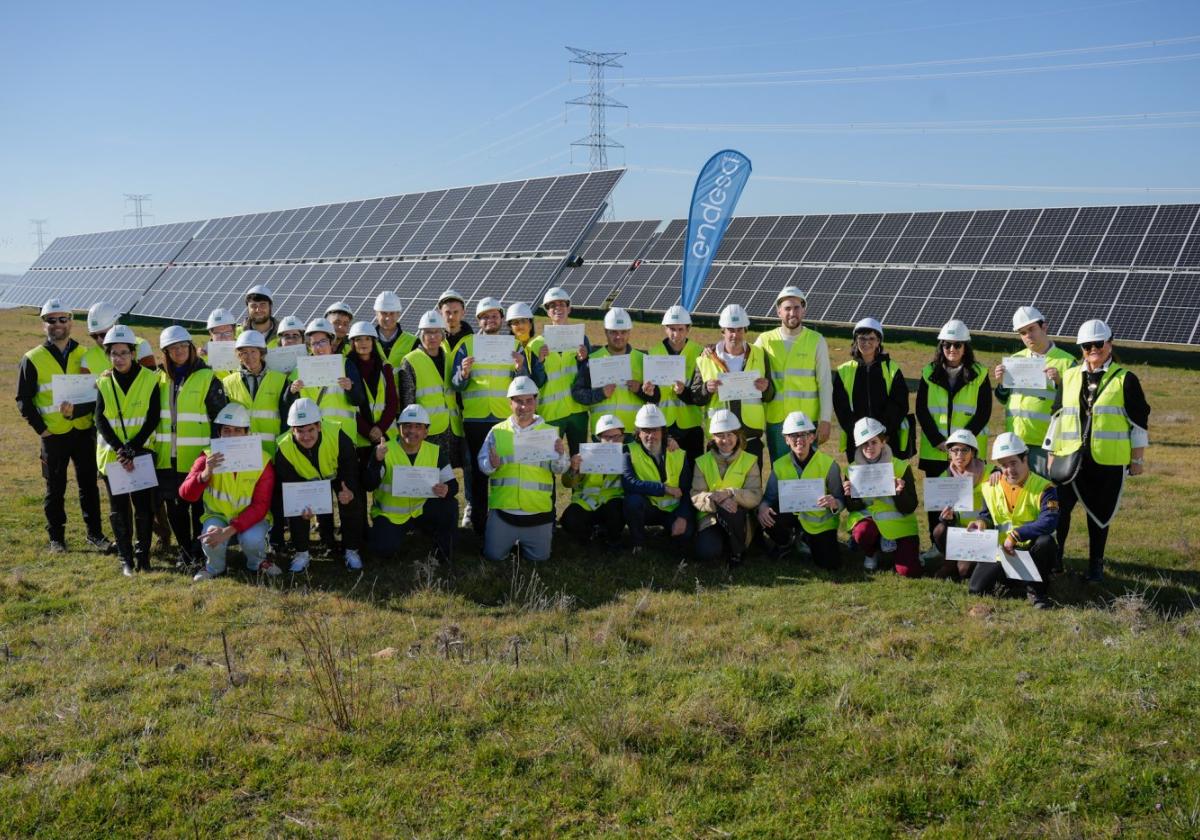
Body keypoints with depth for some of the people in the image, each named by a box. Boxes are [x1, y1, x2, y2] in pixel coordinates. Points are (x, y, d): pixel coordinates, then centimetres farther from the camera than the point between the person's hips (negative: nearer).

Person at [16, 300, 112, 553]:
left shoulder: (84, 355, 5)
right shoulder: (32, 360, -2)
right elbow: (23, 400, 1)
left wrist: (79, 409, -3)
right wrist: (39, 427, -6)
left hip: (84, 431, 2)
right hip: (54, 435, -2)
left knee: (89, 485, 8)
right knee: (55, 489, 8)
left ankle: (94, 534, 18)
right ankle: (56, 537, 18)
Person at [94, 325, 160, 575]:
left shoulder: (149, 379, -4)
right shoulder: (103, 383, 4)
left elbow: (152, 419, -7)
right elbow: (101, 421, -3)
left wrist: (133, 448, -16)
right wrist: (120, 450, -16)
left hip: (142, 454, -2)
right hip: (112, 455, 2)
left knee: (144, 506, 0)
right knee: (119, 508, 6)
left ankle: (143, 555, 12)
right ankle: (125, 558, 14)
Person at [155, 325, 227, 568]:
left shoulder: (207, 378, -4)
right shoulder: (160, 379, 10)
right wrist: (153, 448, 12)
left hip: (197, 458, -4)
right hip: (167, 458, 5)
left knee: (199, 506, 1)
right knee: (174, 507, 9)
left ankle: (199, 552, 13)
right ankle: (184, 551, 23)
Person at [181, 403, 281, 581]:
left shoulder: (262, 461, -14)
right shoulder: (209, 458, -9)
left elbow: (260, 506, -18)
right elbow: (186, 494, -17)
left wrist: (230, 530, -30)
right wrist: (205, 474, -38)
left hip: (250, 519, -1)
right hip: (218, 516, 1)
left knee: (252, 539, -34)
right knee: (210, 540, -31)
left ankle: (257, 563, 3)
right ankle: (214, 567, 5)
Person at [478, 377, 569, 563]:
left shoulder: (550, 432, 4)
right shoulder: (497, 431, 5)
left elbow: (559, 469, -1)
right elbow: (482, 463, 3)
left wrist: (560, 454, -22)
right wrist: (491, 465, -20)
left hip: (538, 511, 0)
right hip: (503, 508, 0)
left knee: (539, 557, 5)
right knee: (493, 556, 1)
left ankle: (523, 541, 38)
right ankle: (511, 540, 33)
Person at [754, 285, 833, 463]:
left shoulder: (816, 341, 2)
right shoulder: (765, 340, 4)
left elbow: (825, 384, 1)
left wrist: (825, 420, -3)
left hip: (808, 420, -1)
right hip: (775, 420, 1)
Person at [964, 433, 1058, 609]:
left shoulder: (1043, 488, -13)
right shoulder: (991, 488, 2)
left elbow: (1049, 522, -28)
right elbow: (987, 515, 17)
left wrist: (1016, 535, -32)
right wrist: (982, 522, -9)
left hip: (1032, 549, -3)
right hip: (1001, 550, 3)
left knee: (1045, 542, -38)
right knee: (977, 589, -14)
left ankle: (1035, 590, -13)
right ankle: (1007, 577, 21)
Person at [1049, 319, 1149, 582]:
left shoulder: (1125, 379, -1)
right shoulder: (1069, 376, 9)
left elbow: (1140, 422, 2)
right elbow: (1058, 415, 16)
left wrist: (1138, 458, 1)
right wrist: (1051, 451, 14)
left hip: (1109, 461, -2)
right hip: (1071, 457, 3)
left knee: (1100, 512, 8)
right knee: (1058, 507, -3)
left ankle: (1096, 564, 22)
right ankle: (1052, 559, 11)